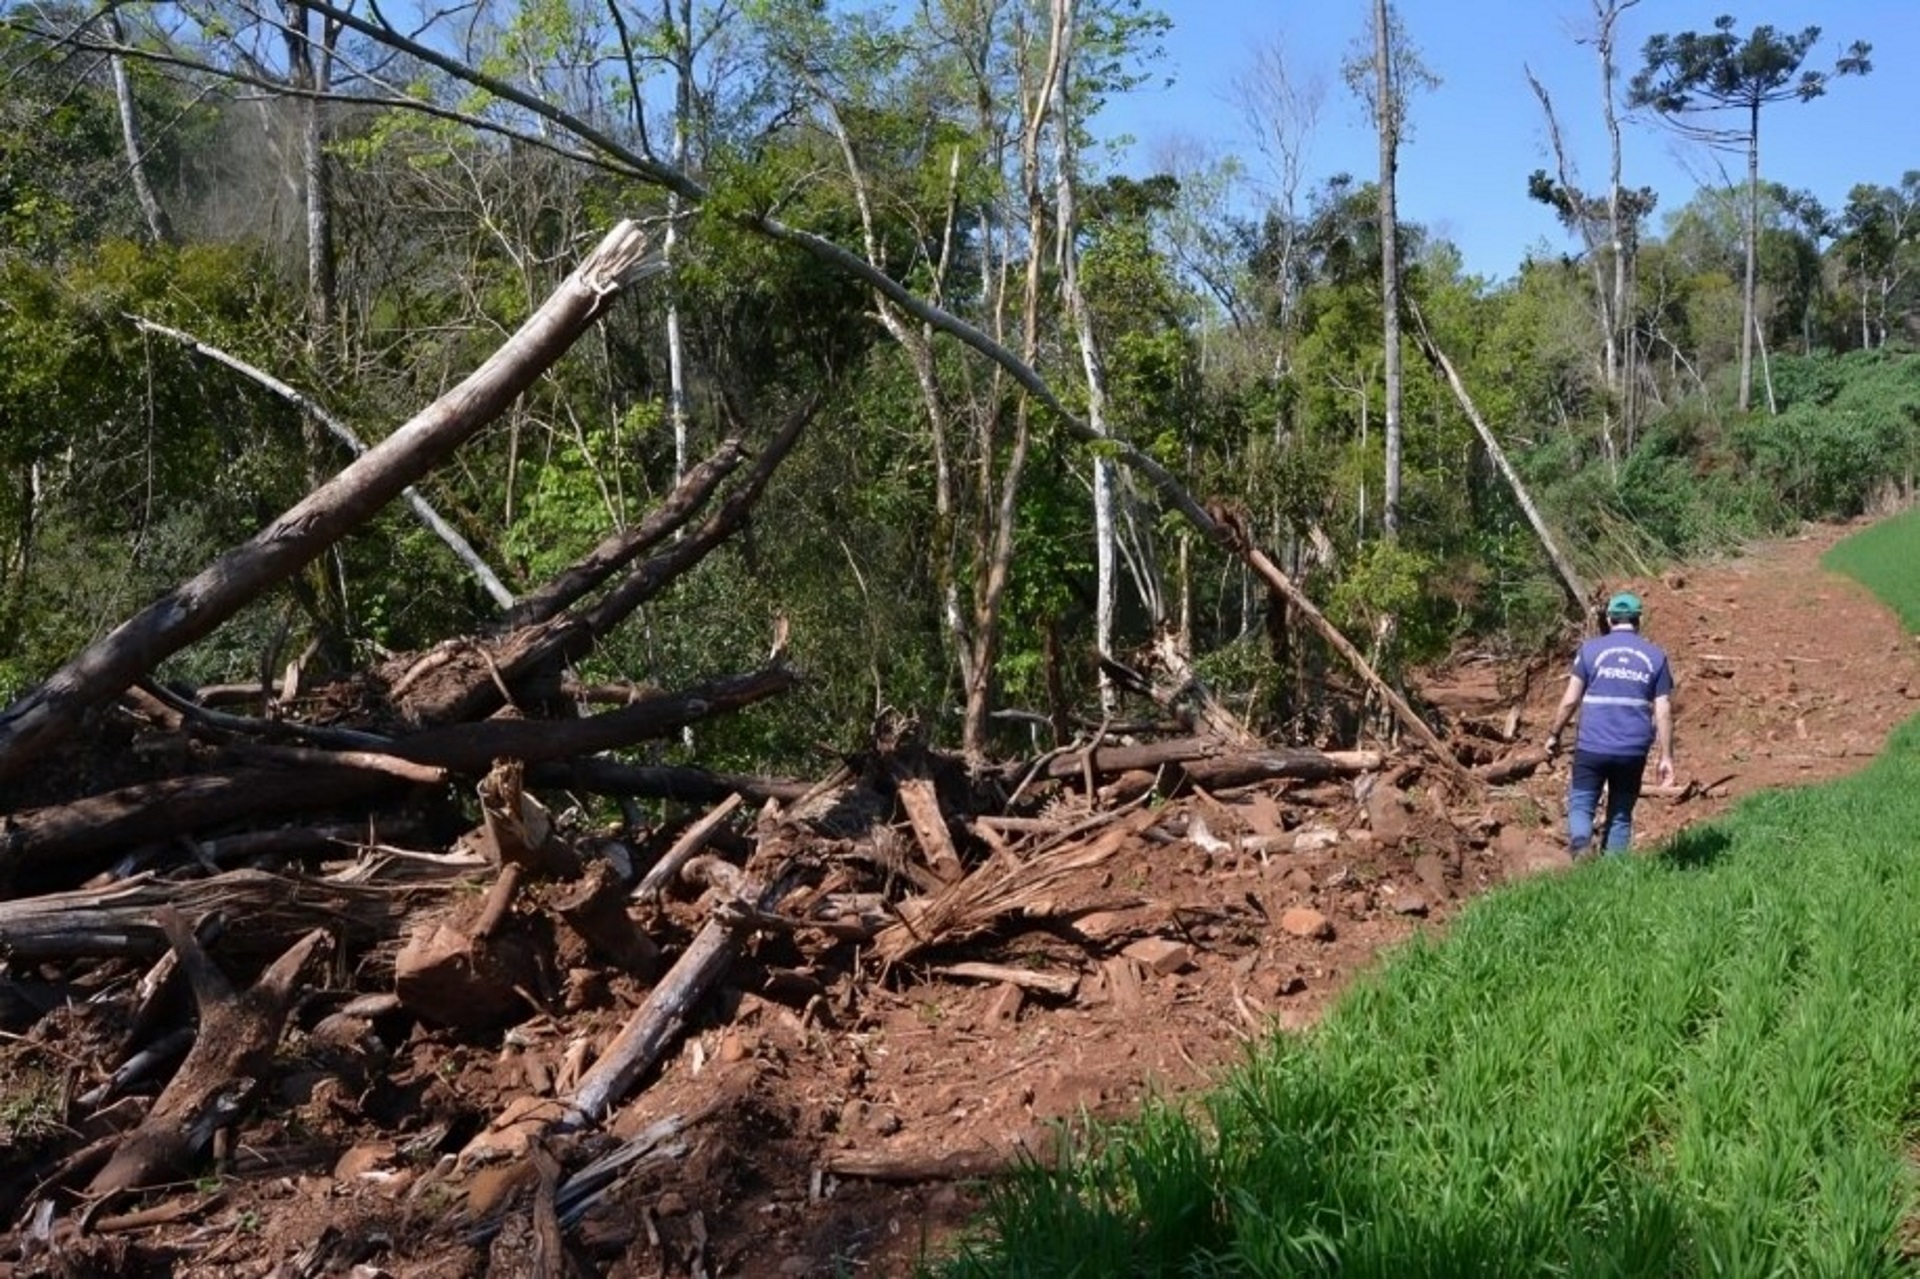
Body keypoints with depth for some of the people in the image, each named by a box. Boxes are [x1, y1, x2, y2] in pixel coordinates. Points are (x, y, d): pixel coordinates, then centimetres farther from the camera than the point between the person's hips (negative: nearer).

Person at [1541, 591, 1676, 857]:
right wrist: (1665, 756, 6)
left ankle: (1580, 846, -23)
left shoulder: (1591, 649, 0)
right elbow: (1663, 711, 2)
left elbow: (1570, 700, -2)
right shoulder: (1656, 655, 5)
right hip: (1633, 752, 2)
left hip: (1592, 747, -2)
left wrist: (1554, 735, 9)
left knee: (1581, 804, 6)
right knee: (1621, 814, 14)